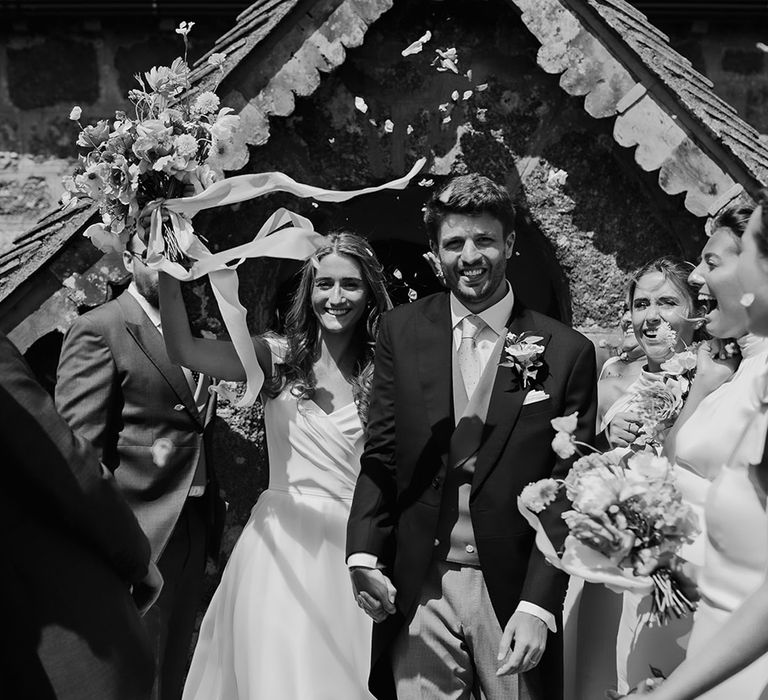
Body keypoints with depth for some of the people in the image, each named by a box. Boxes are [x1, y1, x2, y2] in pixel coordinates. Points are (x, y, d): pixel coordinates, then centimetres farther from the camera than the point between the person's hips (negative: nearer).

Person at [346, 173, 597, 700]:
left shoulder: (566, 351, -5)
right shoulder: (401, 332, 2)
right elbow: (381, 455, 3)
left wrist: (537, 606, -12)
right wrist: (364, 555, -9)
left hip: (513, 591, -1)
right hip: (418, 588, 1)